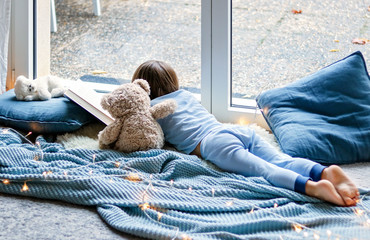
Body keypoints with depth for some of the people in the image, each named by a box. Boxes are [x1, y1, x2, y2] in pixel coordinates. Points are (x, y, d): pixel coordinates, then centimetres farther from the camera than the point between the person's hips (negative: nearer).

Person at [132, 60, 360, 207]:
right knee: (281, 162, -12)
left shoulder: (151, 107, 16)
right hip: (242, 131, 7)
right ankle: (324, 171, -39)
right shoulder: (186, 94, 36)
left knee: (264, 170, -26)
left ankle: (311, 186, -50)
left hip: (214, 142, -7)